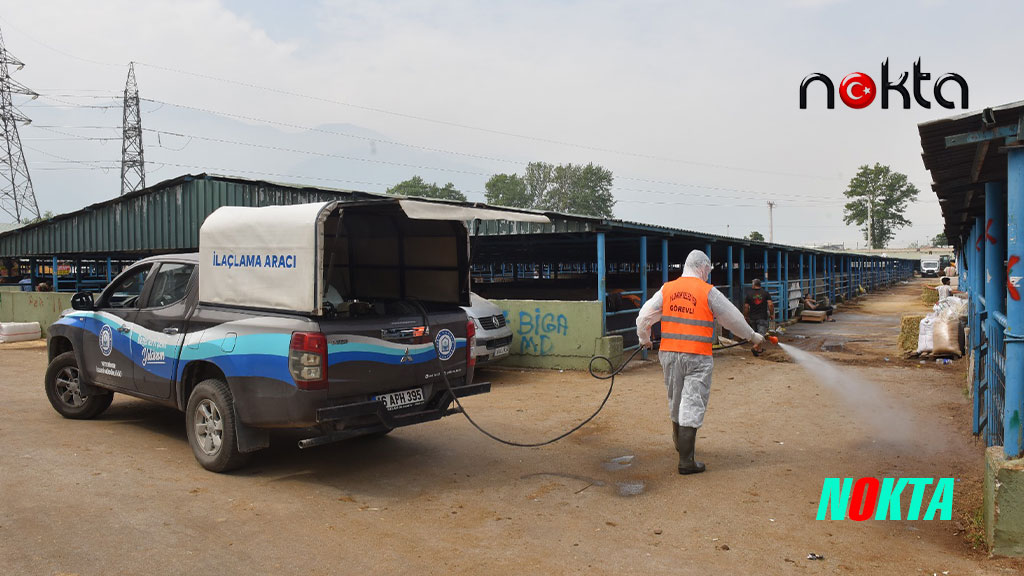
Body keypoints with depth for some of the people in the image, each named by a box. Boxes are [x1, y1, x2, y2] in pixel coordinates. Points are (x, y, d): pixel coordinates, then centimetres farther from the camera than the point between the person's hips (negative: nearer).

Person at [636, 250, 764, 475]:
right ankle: (686, 461, 1)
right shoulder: (708, 292, -6)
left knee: (675, 400, 20)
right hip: (697, 356, -4)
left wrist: (644, 339, 26)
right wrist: (753, 337, 21)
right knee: (692, 405, -1)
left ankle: (680, 443, 39)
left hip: (669, 353, 5)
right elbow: (733, 319, 4)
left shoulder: (667, 289, 4)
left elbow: (644, 317, 7)